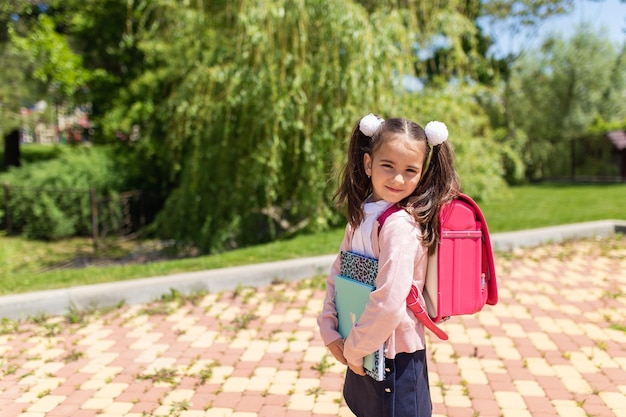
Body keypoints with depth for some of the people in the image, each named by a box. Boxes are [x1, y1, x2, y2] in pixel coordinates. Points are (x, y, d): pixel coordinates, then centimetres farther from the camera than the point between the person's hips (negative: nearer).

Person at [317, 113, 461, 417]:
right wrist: (329, 330, -3)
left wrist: (354, 349, -15)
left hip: (395, 357, -7)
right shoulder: (361, 215, 1)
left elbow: (389, 303, -27)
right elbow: (337, 274, 5)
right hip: (364, 352, 7)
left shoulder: (401, 224, -23)